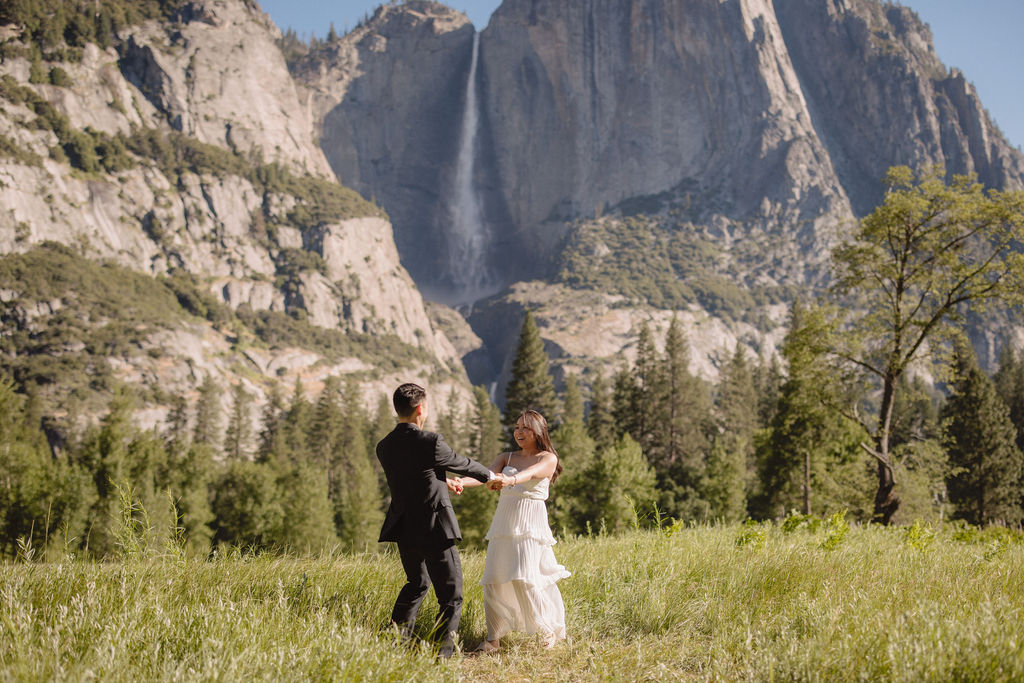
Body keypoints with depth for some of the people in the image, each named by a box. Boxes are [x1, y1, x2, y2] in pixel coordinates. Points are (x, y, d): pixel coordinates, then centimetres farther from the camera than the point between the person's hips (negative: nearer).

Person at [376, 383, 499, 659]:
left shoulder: (384, 447, 2)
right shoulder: (430, 442, -18)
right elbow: (462, 463, -1)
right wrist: (488, 475, 21)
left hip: (403, 530, 7)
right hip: (435, 531, -7)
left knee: (416, 584, 28)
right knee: (450, 596, 4)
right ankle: (441, 654, 0)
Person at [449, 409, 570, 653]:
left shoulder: (548, 459, 2)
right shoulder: (506, 458, 15)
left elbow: (531, 473, -21)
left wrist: (510, 480, -44)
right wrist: (460, 482, -25)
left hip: (530, 525, -5)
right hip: (503, 524, 5)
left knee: (524, 578, -14)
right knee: (493, 578, -3)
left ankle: (550, 631, 4)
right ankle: (494, 638, 4)